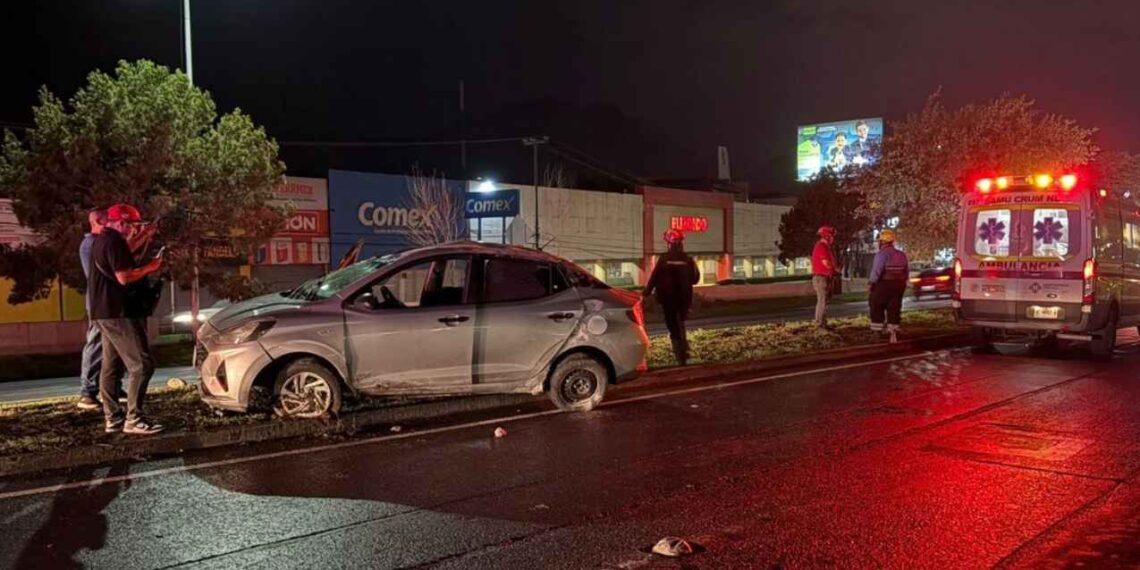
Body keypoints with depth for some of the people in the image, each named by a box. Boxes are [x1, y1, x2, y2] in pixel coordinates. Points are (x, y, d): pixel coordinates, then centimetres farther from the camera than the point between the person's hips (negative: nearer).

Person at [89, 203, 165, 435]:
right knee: (141, 365, -11)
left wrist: (139, 239, 29)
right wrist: (149, 267, -9)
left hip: (105, 312, 11)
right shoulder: (115, 241, -16)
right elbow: (124, 277, -23)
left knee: (111, 367, 11)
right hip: (118, 312, -11)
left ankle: (113, 419, 14)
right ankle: (134, 419, -11)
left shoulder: (102, 240, 16)